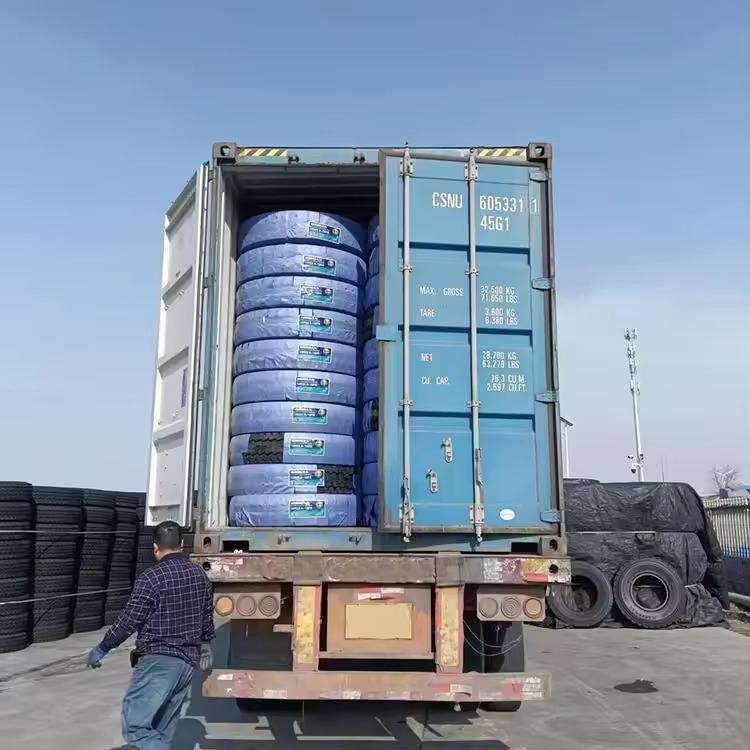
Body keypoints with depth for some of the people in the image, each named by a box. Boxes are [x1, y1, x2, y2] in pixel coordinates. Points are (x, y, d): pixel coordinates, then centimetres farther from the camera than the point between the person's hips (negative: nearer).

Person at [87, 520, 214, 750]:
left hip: (158, 661, -7)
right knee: (161, 730, 17)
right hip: (188, 662, 8)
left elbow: (128, 621, -11)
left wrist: (101, 649, 3)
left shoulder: (151, 578, -15)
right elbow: (207, 618, 16)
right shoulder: (200, 575, 6)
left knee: (134, 726, -7)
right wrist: (204, 645, 33)